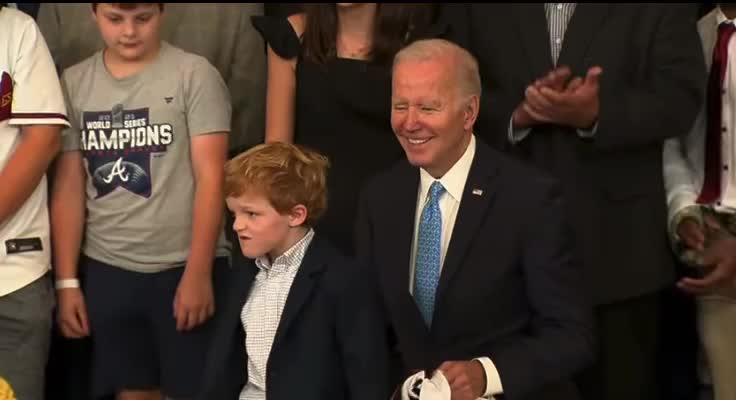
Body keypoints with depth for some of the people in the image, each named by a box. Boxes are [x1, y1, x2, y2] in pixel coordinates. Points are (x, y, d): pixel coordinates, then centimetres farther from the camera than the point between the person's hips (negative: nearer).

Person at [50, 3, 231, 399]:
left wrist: (198, 273, -13)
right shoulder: (73, 83, 5)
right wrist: (66, 281, 3)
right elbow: (68, 187, 6)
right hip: (106, 270, 3)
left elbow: (210, 177, -8)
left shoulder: (194, 74, -5)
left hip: (184, 267, -3)